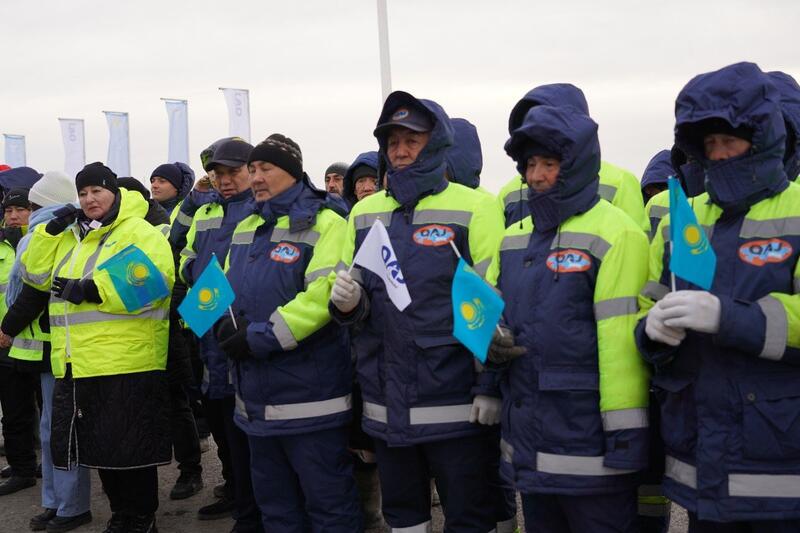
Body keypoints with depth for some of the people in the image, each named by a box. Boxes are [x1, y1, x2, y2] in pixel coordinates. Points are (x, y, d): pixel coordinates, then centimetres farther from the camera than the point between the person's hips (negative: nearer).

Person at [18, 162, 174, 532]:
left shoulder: (140, 232, -4)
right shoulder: (70, 236, 20)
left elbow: (154, 282, -20)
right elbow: (36, 275, 19)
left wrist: (91, 289, -21)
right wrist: (50, 231, 6)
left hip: (127, 364, -7)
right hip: (77, 366, 8)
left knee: (131, 447, 0)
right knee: (98, 445, 14)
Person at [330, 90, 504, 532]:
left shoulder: (472, 208, -6)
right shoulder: (364, 213, 9)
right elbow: (355, 296, 16)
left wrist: (490, 385, -13)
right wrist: (347, 302, -8)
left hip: (454, 403, -5)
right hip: (386, 402, 5)